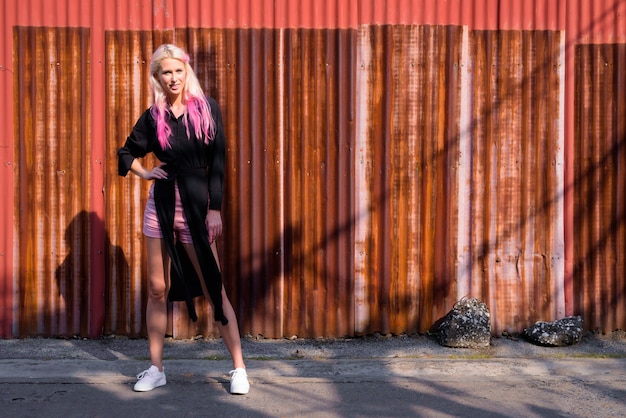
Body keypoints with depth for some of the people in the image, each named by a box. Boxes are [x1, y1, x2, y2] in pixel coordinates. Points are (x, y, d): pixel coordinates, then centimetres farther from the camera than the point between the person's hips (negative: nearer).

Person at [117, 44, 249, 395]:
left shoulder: (207, 108, -2)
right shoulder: (153, 116, 4)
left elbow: (217, 162, -4)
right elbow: (127, 153, 19)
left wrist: (215, 209, -9)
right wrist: (145, 172, 1)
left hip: (197, 206, -3)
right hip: (160, 204, 3)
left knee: (215, 289, -1)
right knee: (158, 289, 8)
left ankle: (239, 368, 6)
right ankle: (156, 368, 19)